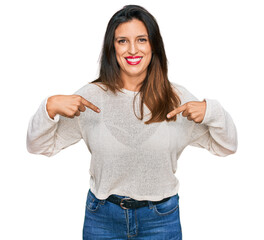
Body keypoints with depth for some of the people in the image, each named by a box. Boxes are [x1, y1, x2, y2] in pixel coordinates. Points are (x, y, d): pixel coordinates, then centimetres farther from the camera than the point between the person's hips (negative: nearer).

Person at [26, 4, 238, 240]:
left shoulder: (177, 98, -5)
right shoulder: (92, 95, -7)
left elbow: (227, 147, 1)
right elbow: (39, 146, -3)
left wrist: (212, 111, -17)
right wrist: (50, 107, -21)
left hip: (161, 219, 1)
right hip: (102, 218, 0)